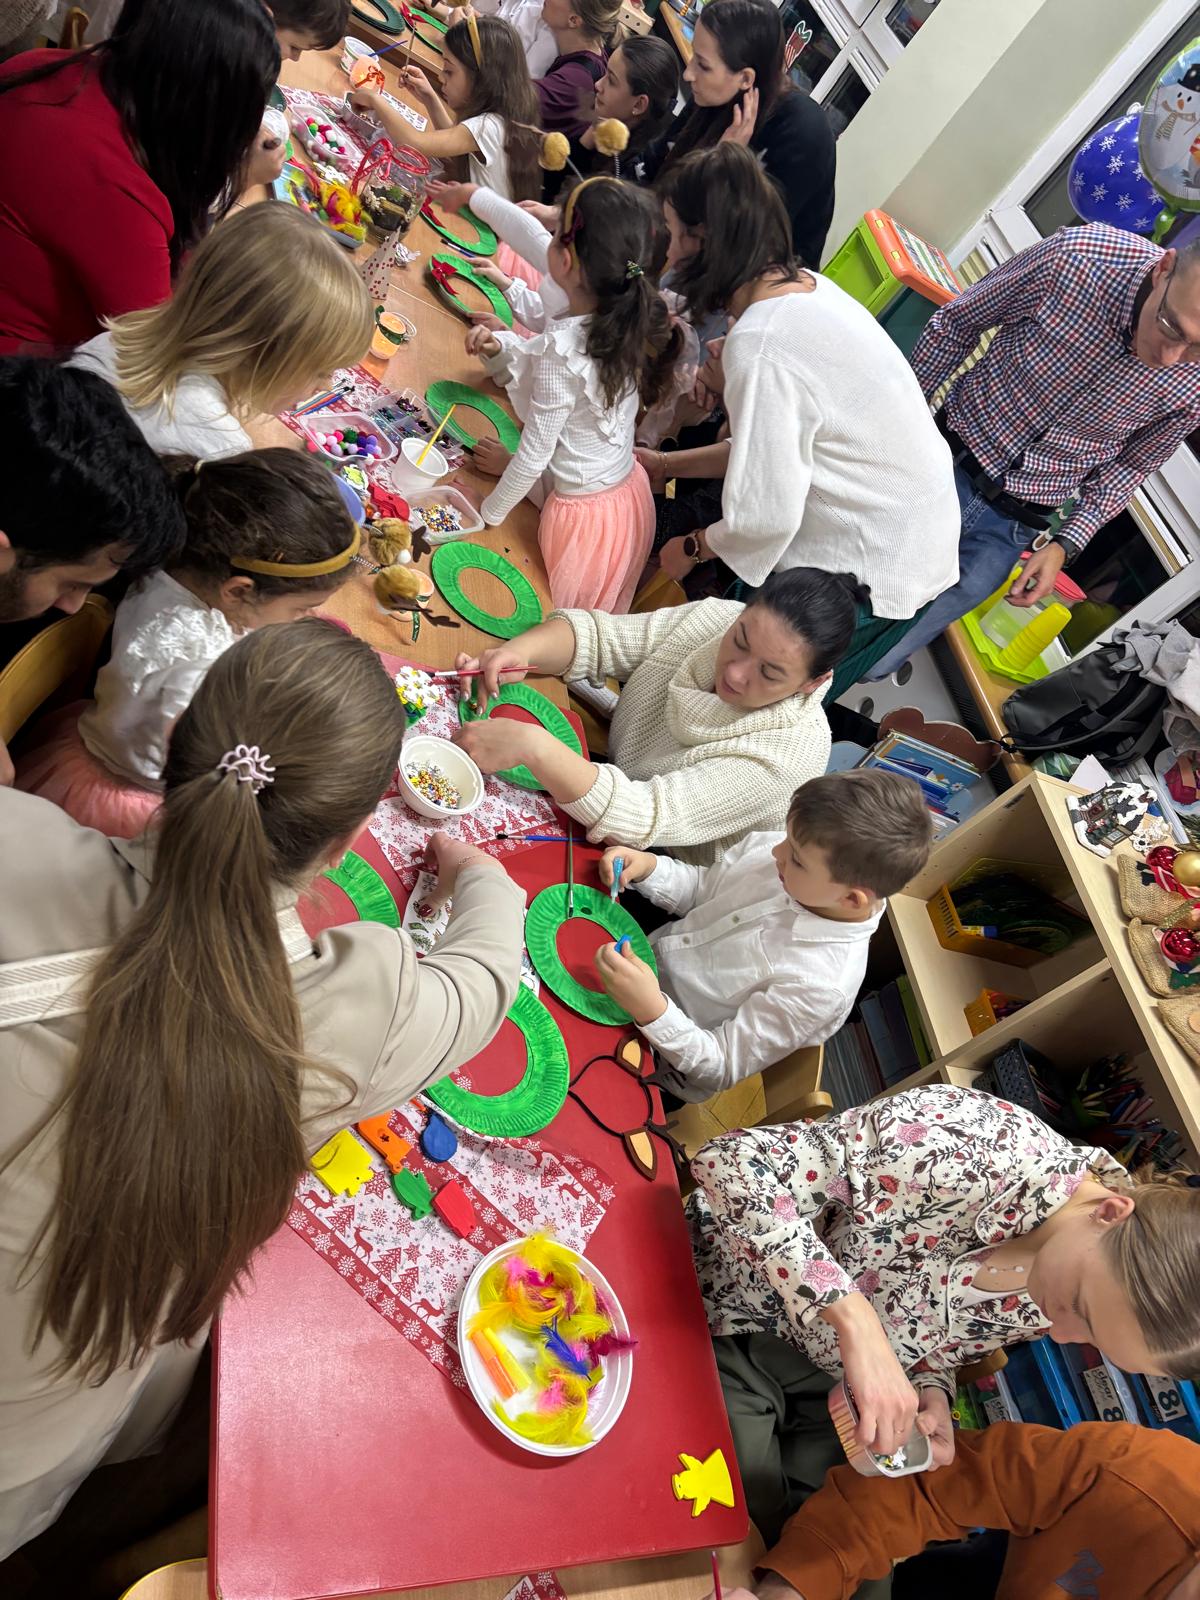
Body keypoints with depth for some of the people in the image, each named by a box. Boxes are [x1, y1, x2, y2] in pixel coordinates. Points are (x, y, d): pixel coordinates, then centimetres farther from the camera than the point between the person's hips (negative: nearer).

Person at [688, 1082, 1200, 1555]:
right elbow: (732, 1163, -41)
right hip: (731, 1322, -4)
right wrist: (854, 1317, -46)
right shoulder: (969, 1149, -38)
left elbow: (932, 1341, 5)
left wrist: (929, 1394, -16)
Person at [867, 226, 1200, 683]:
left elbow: (1133, 461, 2)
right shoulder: (1076, 256, -25)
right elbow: (954, 324, -7)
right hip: (947, 460, -1)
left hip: (1013, 524, 1)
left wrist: (1066, 543, -6)